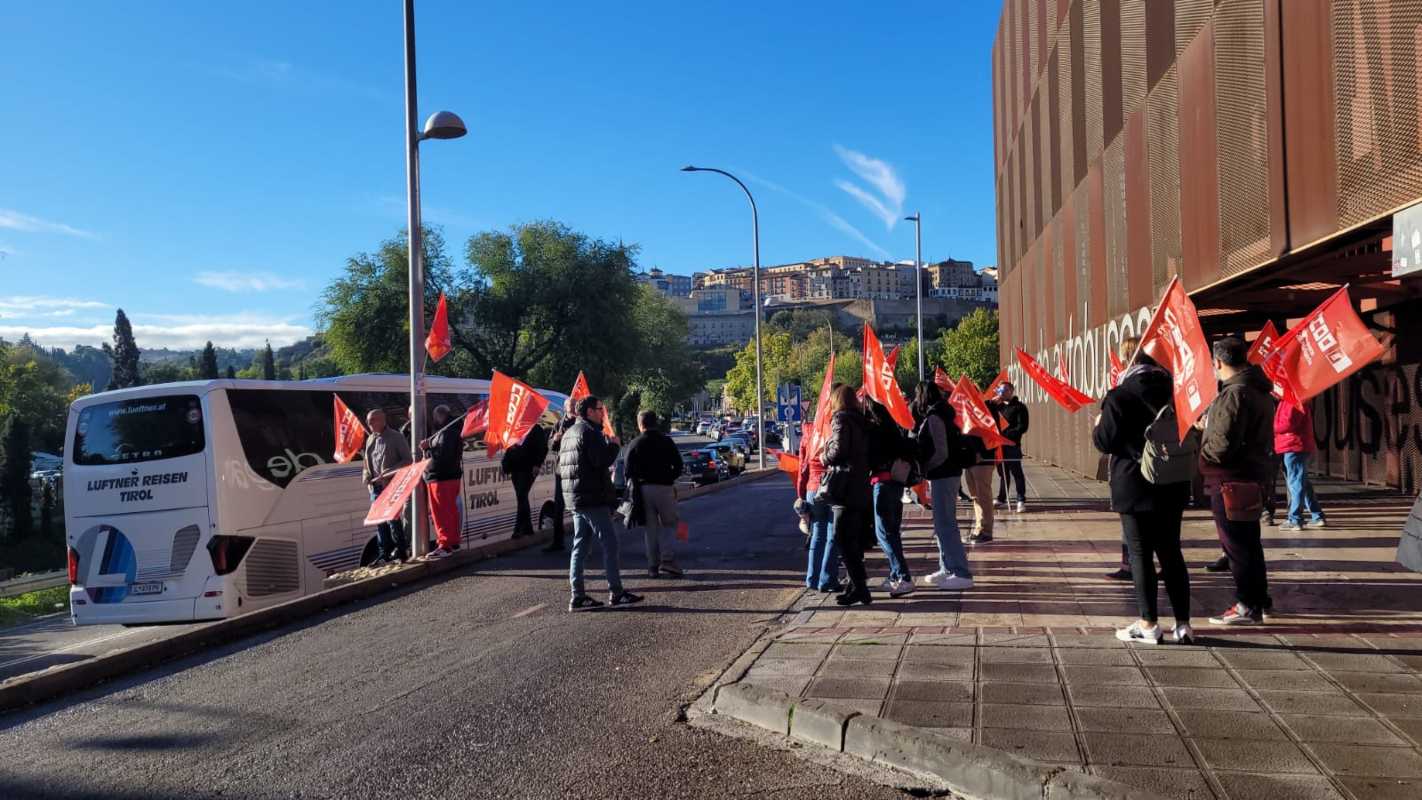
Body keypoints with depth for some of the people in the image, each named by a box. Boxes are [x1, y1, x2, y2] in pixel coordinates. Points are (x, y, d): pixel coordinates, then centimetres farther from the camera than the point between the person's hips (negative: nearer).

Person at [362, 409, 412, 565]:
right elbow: (366, 464, 22)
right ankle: (384, 554, 13)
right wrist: (367, 479, 2)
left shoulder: (395, 437, -3)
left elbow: (407, 460, -7)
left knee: (393, 518, -8)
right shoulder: (370, 440, 17)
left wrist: (388, 473, -17)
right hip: (376, 487, 7)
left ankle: (401, 551, 1)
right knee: (379, 521, 7)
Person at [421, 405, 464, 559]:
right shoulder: (453, 431, 18)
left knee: (441, 513, -9)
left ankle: (445, 545, -9)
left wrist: (428, 448, -13)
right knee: (450, 511, 15)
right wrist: (429, 447, 2)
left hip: (441, 479, -11)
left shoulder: (446, 433, -16)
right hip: (451, 476, 11)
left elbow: (443, 455, -25)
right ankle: (453, 541, 22)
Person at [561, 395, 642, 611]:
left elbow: (560, 467, 21)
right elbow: (602, 461, -23)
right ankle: (616, 592, -2)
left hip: (574, 498, 10)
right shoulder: (590, 432, -13)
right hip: (593, 498, -10)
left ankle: (578, 597, 8)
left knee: (580, 547, 9)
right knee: (610, 544, -4)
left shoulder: (568, 433, 17)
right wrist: (613, 445, -6)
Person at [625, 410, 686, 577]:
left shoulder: (634, 444, 1)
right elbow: (679, 467, -1)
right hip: (664, 488, -1)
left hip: (643, 489, 1)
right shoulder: (667, 441, 1)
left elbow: (628, 471, -4)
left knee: (651, 528, 9)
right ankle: (667, 559, -7)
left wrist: (637, 483, 11)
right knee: (669, 523, 11)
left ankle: (653, 566, 7)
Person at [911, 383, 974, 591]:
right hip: (947, 473, 10)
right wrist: (925, 468, 10)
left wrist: (923, 468, -9)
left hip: (943, 476, -10)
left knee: (946, 525, -9)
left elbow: (941, 452, -20)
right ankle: (947, 569, 24)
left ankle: (962, 574, -10)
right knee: (943, 525, 16)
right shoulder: (940, 414, 15)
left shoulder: (933, 417, -15)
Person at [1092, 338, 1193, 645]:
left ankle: (1148, 624, 5)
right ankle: (1183, 623, 13)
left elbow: (1104, 441, -12)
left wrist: (1098, 426, 8)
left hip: (1135, 488, -5)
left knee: (1141, 554, 2)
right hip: (1172, 485, 5)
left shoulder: (1119, 396, -14)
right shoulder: (1171, 388, 3)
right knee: (1171, 552, 12)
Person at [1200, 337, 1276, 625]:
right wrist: (1209, 423, 16)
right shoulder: (1258, 390, 12)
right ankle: (1258, 601, 27)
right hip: (1254, 473, 10)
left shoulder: (1234, 394, -20)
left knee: (1237, 544, -2)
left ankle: (1248, 606, 4)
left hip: (1232, 480, -10)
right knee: (1249, 543, 18)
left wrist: (1203, 446, -5)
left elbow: (1222, 444, -24)